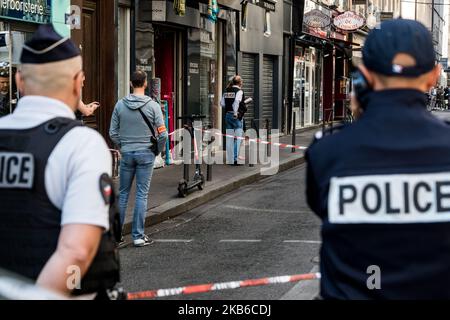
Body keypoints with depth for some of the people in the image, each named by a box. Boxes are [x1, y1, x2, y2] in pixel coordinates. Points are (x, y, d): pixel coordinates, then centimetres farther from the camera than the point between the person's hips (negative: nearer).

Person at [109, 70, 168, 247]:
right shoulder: (153, 106, -9)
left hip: (126, 154, 2)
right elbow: (163, 134, -10)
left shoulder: (120, 105, -2)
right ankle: (138, 236, 4)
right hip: (146, 154, -2)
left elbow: (113, 133, 1)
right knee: (142, 194, 2)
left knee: (123, 193, 13)